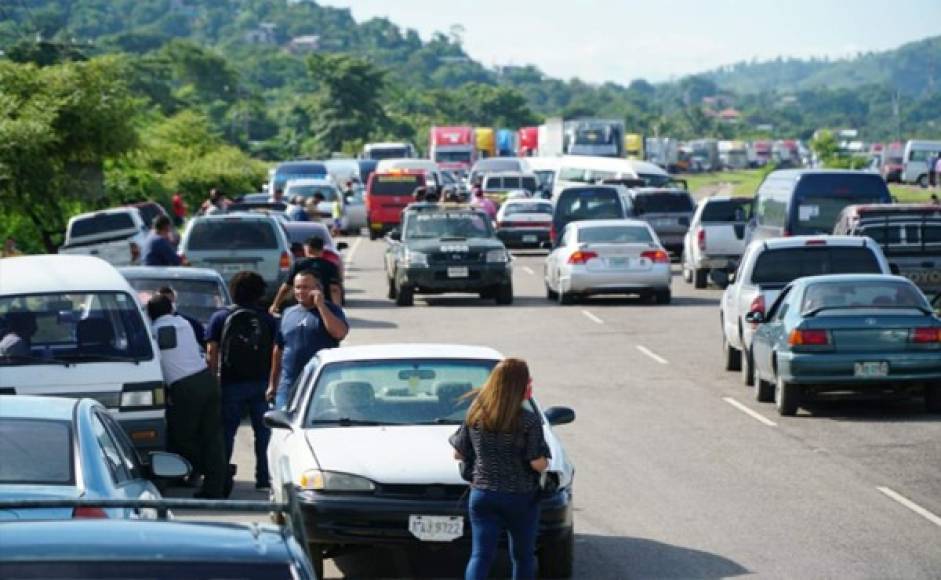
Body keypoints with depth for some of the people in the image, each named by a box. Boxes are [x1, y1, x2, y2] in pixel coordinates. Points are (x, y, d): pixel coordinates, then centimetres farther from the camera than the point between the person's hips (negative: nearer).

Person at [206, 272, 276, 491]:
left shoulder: (220, 318, 1)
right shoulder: (267, 319, 2)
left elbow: (212, 352, -4)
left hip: (230, 383, -1)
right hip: (260, 382, 1)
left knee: (227, 431, 7)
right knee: (262, 431, 8)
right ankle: (263, 478, 7)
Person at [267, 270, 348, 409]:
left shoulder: (329, 310, 2)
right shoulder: (288, 314, 15)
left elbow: (340, 333, -19)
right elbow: (278, 349, 19)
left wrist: (320, 305, -14)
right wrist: (272, 384, 18)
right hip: (288, 386, 4)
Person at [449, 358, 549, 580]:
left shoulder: (475, 415, -1)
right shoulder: (529, 421, -14)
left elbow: (458, 454, 6)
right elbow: (538, 463, -16)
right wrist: (545, 464, 7)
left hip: (482, 494, 3)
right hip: (521, 496, -3)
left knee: (480, 556, 0)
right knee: (523, 557, 15)